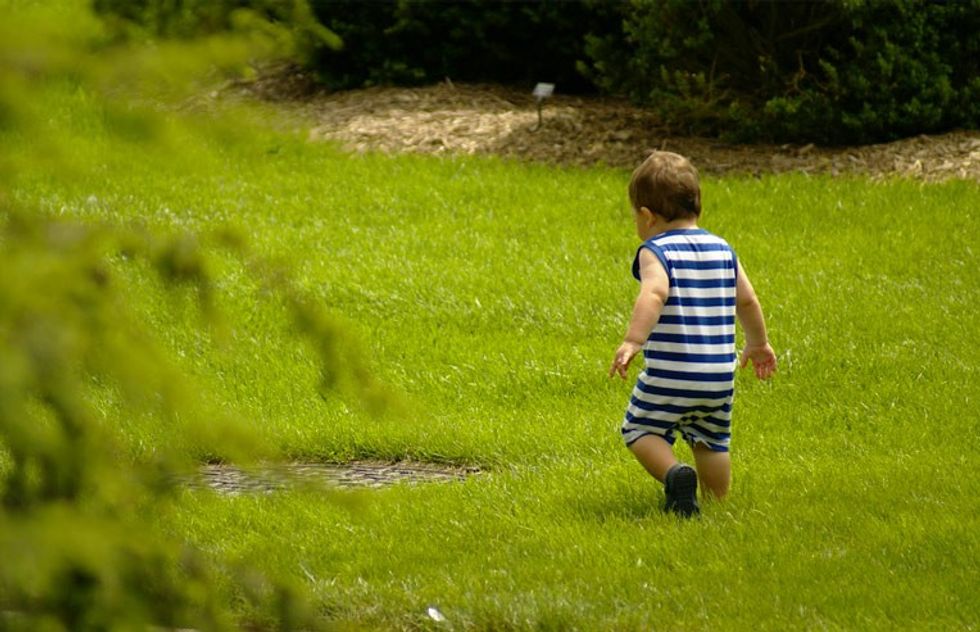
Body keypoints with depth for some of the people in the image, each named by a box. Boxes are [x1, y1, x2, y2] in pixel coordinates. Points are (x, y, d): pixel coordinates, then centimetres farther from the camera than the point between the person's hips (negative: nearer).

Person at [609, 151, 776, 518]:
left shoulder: (655, 251, -8)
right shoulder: (723, 250, 10)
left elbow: (653, 295, -27)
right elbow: (747, 300, 18)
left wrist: (633, 340, -37)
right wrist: (758, 343, 34)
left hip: (669, 376, -5)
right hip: (719, 376, 5)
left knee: (640, 429, 10)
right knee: (712, 441, 23)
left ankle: (674, 473, -14)